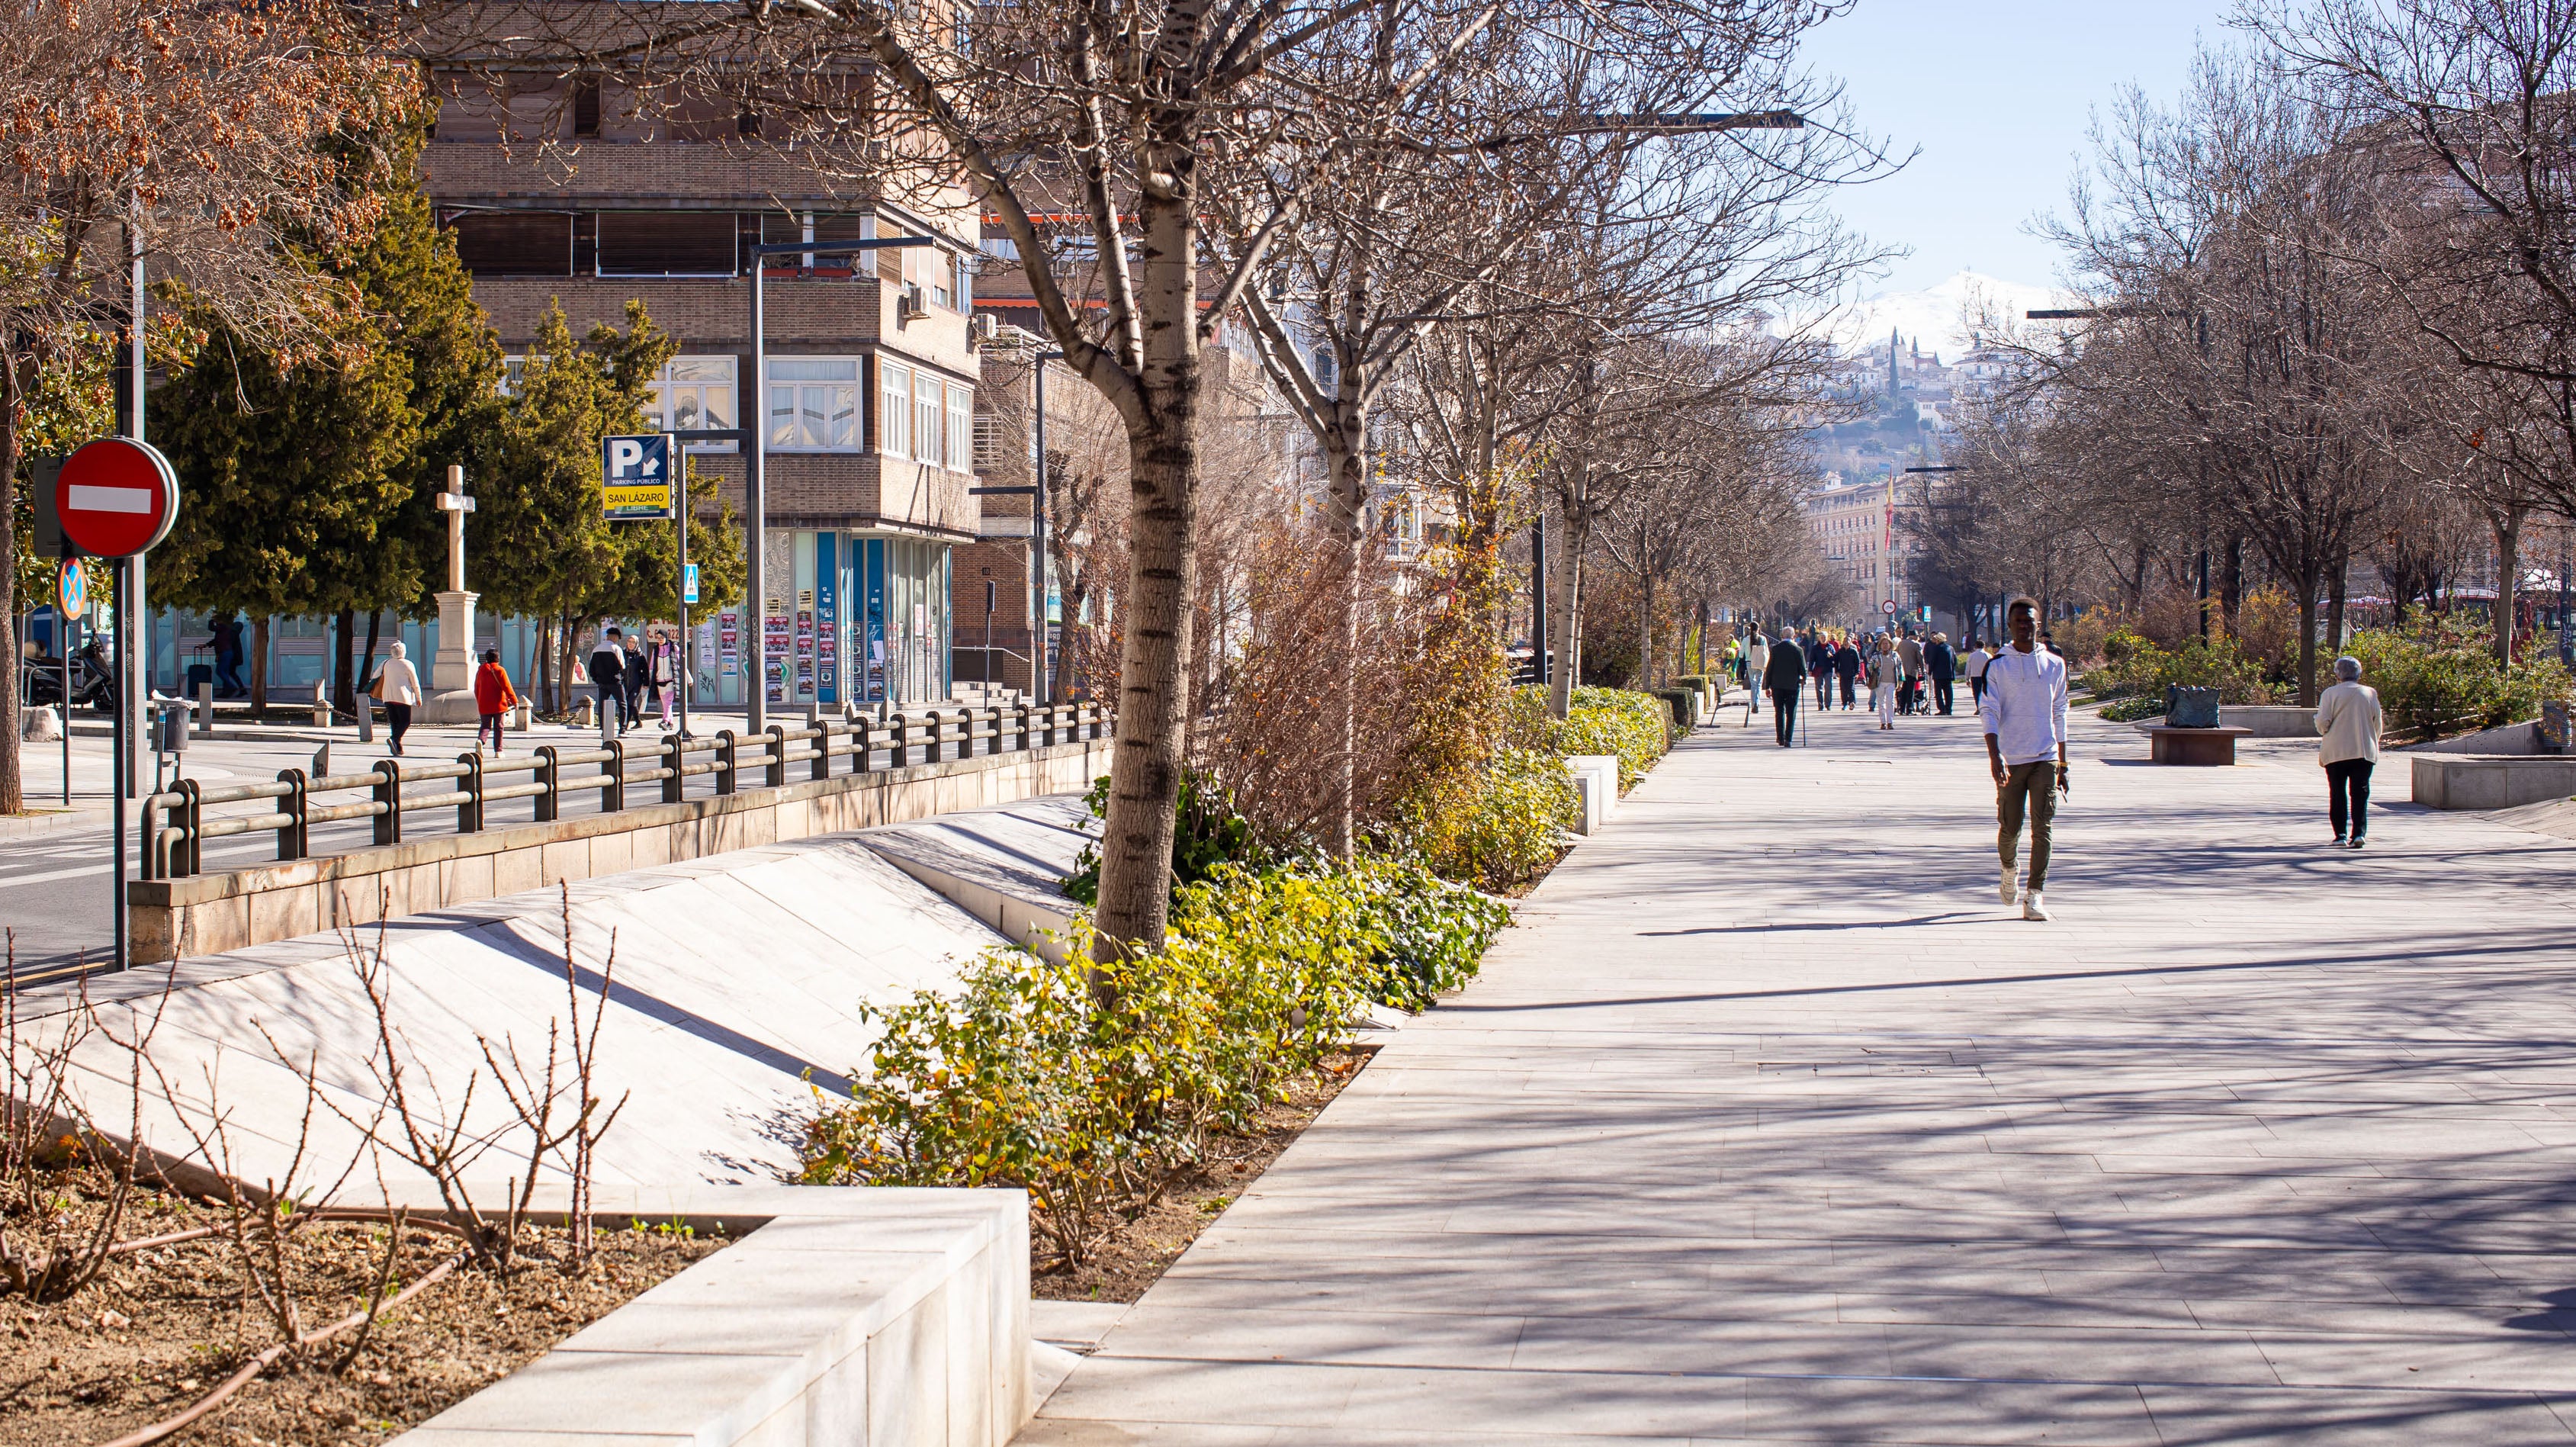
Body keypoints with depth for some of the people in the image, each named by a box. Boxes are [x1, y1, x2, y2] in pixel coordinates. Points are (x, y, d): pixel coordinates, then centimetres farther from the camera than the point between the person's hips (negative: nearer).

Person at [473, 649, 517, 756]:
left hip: (484, 706, 3)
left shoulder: (481, 671, 7)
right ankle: (498, 750, 4)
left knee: (485, 726, 7)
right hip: (498, 705, -3)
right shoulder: (500, 671, -7)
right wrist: (514, 701, -5)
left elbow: (477, 689, 14)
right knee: (498, 727, 5)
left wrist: (479, 703, 26)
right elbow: (507, 688, -11)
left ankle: (480, 740, -23)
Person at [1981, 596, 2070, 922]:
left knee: (2042, 827, -8)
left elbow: (2060, 715, 14)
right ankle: (2008, 871, 37)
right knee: (2010, 827, 6)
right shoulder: (1997, 665, 0)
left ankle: (2034, 895, -6)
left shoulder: (2055, 665, 9)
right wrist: (1995, 757, -21)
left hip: (2046, 759, 1)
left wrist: (2062, 764, 13)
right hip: (2010, 760, -1)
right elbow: (1989, 712, -7)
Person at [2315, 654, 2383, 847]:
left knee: (2337, 794, 6)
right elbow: (2377, 725, 7)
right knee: (2360, 793, 3)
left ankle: (2340, 835, 3)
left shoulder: (2331, 694, -5)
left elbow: (2322, 722, -10)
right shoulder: (2370, 694, 4)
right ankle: (2359, 832, -9)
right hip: (2364, 751, 2)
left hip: (2336, 752, -2)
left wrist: (2326, 734, 12)